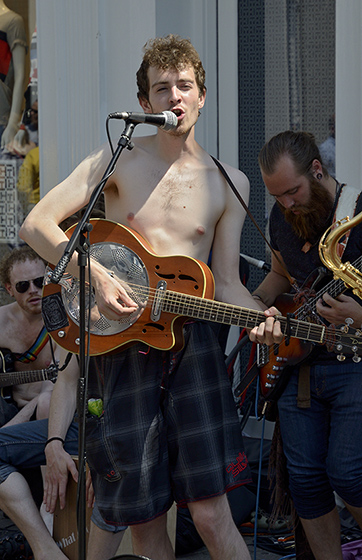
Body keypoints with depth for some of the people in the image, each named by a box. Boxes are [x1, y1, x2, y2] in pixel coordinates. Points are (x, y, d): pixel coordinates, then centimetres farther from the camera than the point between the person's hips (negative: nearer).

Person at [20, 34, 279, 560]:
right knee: (144, 518, 6)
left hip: (191, 342, 0)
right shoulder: (120, 161, 3)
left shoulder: (230, 183, 9)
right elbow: (36, 224, -3)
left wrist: (259, 315, -14)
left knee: (211, 513, -8)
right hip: (119, 342, 0)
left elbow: (226, 283, 8)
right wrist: (96, 275, -16)